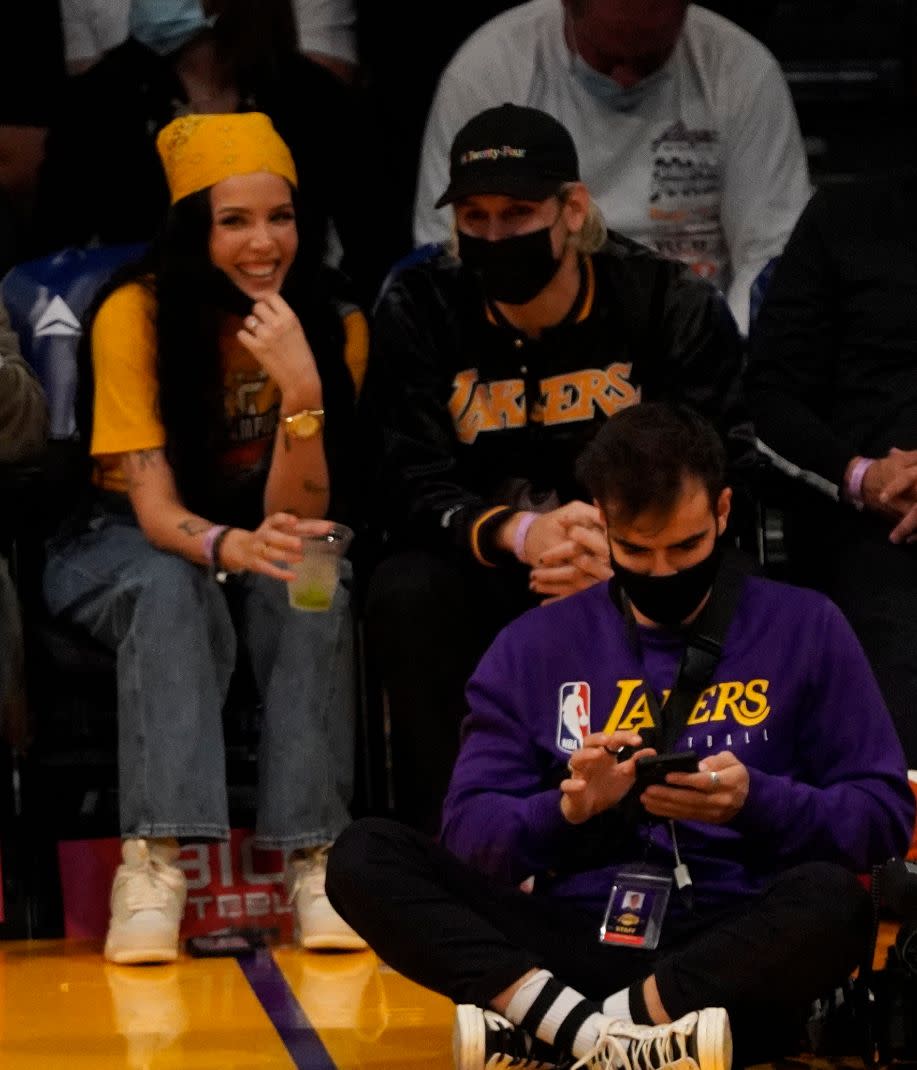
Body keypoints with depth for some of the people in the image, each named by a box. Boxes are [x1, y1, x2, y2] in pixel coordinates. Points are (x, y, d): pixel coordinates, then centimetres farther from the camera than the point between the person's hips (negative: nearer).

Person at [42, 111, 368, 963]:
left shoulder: (333, 326, -13)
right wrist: (234, 547, -47)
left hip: (258, 544, 2)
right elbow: (154, 507, -25)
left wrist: (302, 391, -35)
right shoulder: (136, 314, -20)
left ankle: (313, 861, -34)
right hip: (125, 547, -2)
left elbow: (299, 519, -19)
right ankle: (153, 863, -45)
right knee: (172, 589, -36)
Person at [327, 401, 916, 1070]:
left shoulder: (806, 629, 9)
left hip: (736, 953, -2)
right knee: (365, 857, -19)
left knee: (832, 901, -35)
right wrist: (565, 810, -14)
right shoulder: (536, 645, 12)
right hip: (576, 942, 2)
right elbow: (469, 833, 7)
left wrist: (756, 802, -13)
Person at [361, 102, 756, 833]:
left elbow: (721, 476, -9)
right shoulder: (420, 312, -4)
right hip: (484, 573, 1)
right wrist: (518, 534, -32)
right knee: (405, 595, -31)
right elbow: (410, 485, -11)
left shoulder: (674, 307, -5)